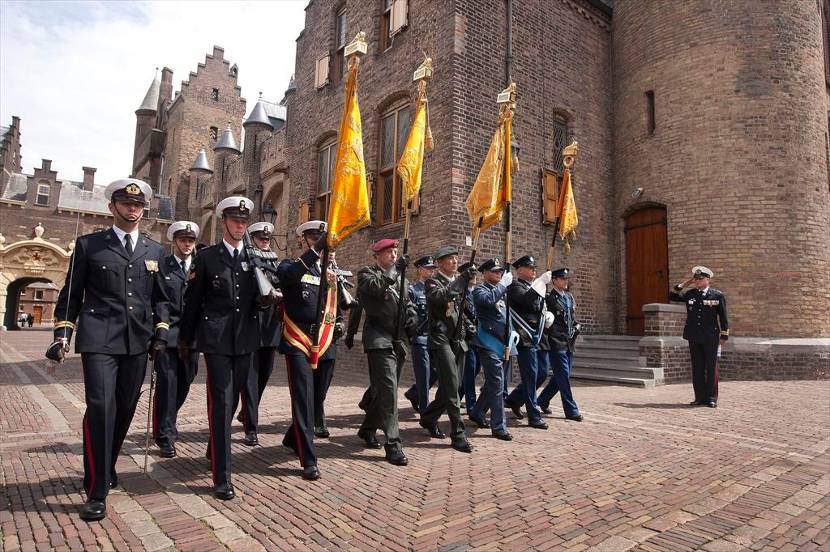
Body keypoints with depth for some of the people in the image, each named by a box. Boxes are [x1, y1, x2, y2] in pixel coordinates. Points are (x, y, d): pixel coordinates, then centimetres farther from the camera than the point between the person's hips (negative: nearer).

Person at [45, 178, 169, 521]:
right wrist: (62, 334, -3)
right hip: (99, 339, -3)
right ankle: (96, 491, 0)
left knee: (125, 409, 12)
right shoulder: (88, 245, 5)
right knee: (101, 407, -11)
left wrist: (161, 330, 4)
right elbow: (72, 294, 5)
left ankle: (106, 467, 36)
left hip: (137, 341, 4)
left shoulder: (154, 251, 12)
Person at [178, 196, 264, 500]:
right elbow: (192, 301, 3)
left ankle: (215, 450, 40)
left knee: (231, 400, 16)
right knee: (221, 402, -7)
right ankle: (221, 476, -1)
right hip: (216, 338, -4)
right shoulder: (206, 257, 0)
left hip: (245, 339, 4)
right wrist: (186, 339, 6)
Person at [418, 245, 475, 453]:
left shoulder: (459, 281, 17)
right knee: (451, 387, -12)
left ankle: (428, 418, 34)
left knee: (449, 387, 13)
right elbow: (440, 296, -26)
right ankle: (458, 434, -6)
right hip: (441, 340, -7)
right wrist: (462, 279, -27)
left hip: (458, 340, 7)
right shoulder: (433, 282, -4)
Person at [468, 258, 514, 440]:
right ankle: (498, 427, -2)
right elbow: (488, 299, -28)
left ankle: (477, 413, 33)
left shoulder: (501, 292, 19)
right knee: (497, 385, -9)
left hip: (501, 344, 9)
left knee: (493, 383, 17)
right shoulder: (480, 289, -5)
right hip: (488, 344, -9)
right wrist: (504, 284, -19)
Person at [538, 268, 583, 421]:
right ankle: (571, 411, 5)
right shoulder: (548, 298, -10)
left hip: (569, 343, 8)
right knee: (563, 377, -3)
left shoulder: (569, 297, 14)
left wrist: (576, 326, 11)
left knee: (562, 376, 13)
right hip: (556, 344, -8)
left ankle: (543, 400, 30)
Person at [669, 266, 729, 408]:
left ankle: (711, 398, 12)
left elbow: (723, 318, 2)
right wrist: (683, 284, 4)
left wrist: (724, 336, -2)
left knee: (711, 368, 3)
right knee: (697, 368, 7)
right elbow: (671, 296, 12)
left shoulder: (718, 296, 0)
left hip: (710, 337, -3)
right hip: (694, 337, 3)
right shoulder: (689, 294, 9)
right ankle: (700, 397, 14)